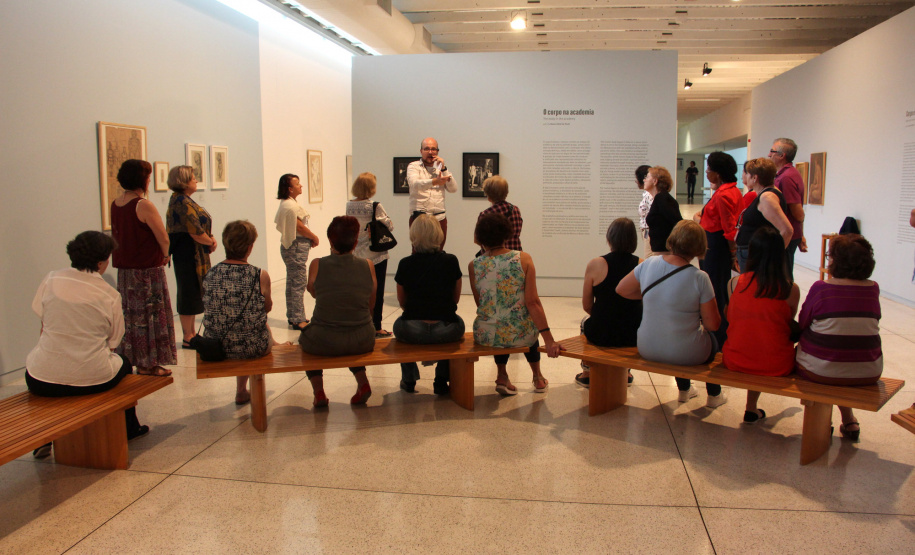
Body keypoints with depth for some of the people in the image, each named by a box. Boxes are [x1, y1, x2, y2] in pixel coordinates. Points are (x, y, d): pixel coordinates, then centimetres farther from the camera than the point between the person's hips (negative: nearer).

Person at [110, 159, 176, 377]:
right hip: (147, 269, -7)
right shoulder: (144, 205, -17)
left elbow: (116, 235, 13)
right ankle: (148, 364, 7)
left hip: (124, 267, 8)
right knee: (149, 315, 2)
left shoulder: (115, 204, 7)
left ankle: (133, 359, 22)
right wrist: (165, 255, 4)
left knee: (130, 315, 14)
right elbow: (163, 238, -16)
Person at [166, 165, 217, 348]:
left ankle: (191, 333, 25)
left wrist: (210, 238, -1)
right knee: (189, 293, -3)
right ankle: (188, 338, 4)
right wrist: (211, 242, -5)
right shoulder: (182, 202, -17)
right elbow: (195, 231, -21)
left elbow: (199, 225, 16)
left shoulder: (183, 200, 15)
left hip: (194, 255, 10)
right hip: (188, 254, -10)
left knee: (192, 294, 16)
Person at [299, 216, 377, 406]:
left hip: (324, 343, -2)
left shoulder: (317, 265, -8)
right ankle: (362, 382, 20)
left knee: (305, 337, 33)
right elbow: (371, 306, 9)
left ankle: (318, 390, 21)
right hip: (363, 341, 2)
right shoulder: (368, 266, -3)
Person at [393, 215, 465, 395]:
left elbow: (402, 302, 9)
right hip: (446, 332, 0)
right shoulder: (451, 261, -1)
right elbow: (456, 298, 9)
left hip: (412, 332, 0)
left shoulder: (405, 264, -2)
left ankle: (408, 381, 43)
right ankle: (442, 381, 33)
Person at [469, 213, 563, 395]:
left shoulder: (474, 266, -6)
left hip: (487, 336, 1)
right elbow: (533, 302, -14)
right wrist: (549, 340, -13)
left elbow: (481, 305, 5)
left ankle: (502, 377, 31)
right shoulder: (524, 259, -9)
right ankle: (538, 377, 50)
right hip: (520, 336, 0)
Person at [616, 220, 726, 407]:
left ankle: (684, 390, 56)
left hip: (648, 350, 4)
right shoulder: (700, 278, -22)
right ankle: (714, 395, 50)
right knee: (712, 340, 32)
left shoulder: (649, 264, -12)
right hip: (685, 354, -3)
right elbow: (713, 324, -15)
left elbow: (621, 289, 3)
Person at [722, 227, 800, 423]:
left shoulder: (735, 283, -8)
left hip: (735, 361, 2)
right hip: (776, 366, -2)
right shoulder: (791, 290, -11)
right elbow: (789, 325, 3)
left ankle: (751, 409, 38)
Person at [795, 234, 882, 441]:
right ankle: (849, 420, 36)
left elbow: (801, 326, -2)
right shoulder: (873, 289, 0)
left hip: (820, 371, -3)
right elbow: (862, 329, 13)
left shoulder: (821, 288, -11)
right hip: (868, 374, 4)